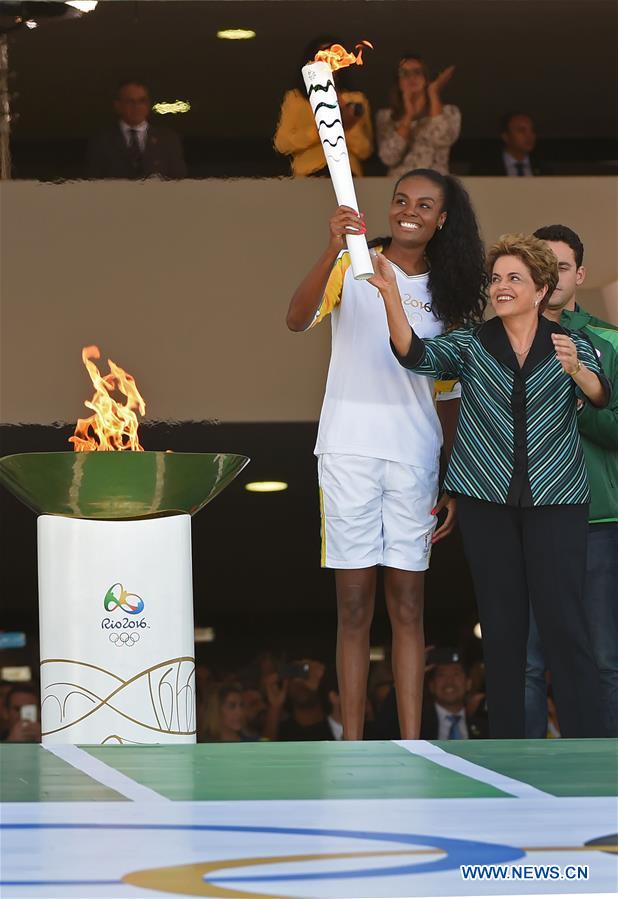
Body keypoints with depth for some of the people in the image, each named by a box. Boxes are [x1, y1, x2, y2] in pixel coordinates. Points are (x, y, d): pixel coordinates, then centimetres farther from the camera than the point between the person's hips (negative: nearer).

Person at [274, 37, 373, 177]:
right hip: (308, 175, -1)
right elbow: (281, 144, 1)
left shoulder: (357, 100, 15)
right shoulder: (294, 97, 12)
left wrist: (350, 126, -8)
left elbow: (365, 151, 9)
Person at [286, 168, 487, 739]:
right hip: (349, 450, -3)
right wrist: (333, 248, -33)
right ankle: (352, 747, 3)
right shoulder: (353, 266, 2)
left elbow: (448, 393, 14)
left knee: (409, 604, 3)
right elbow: (297, 320, -18)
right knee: (354, 604, 0)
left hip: (415, 455, 3)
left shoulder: (447, 292, 12)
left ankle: (412, 747, 3)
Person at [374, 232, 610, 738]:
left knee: (564, 625, -8)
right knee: (502, 626, 3)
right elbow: (415, 354, -9)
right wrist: (390, 293, -24)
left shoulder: (571, 345, 5)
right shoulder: (471, 345, 8)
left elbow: (600, 396, -12)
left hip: (556, 503, -2)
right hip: (487, 501, 2)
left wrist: (575, 370, -34)